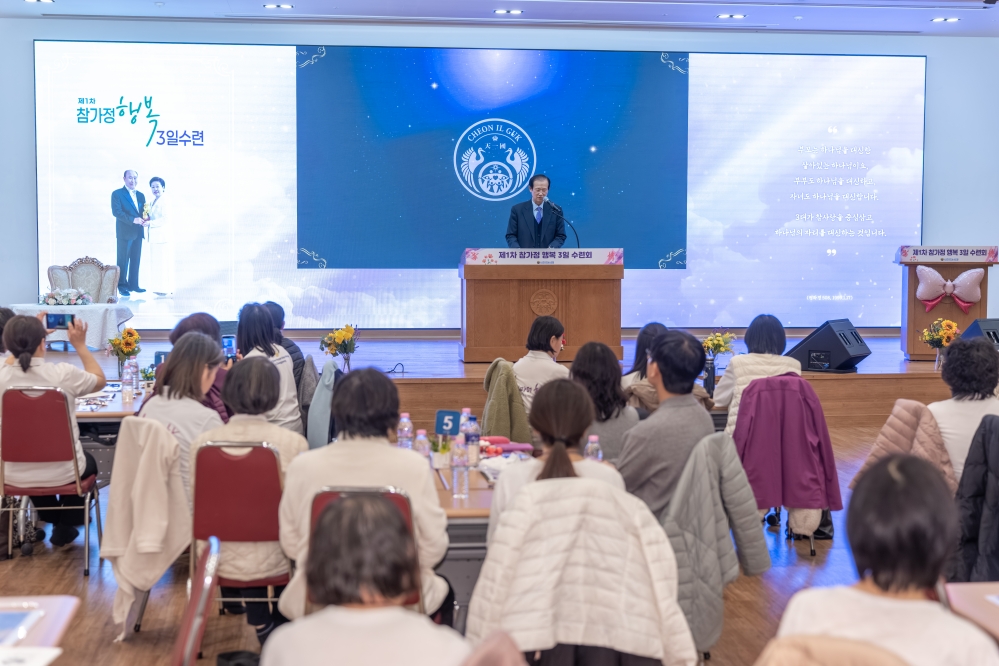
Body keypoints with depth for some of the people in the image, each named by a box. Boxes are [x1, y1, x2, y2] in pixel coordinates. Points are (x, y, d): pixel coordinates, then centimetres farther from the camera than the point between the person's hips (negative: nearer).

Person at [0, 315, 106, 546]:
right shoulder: (64, 373, -21)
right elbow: (100, 380, 3)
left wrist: (23, 338, 17)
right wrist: (80, 345, 8)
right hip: (63, 473, -2)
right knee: (88, 462, 34)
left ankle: (50, 519, 50)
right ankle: (65, 526, 41)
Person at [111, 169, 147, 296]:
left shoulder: (140, 195, 17)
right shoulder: (117, 194, -2)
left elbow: (144, 212, 17)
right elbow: (116, 212, -13)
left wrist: (144, 220, -7)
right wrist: (133, 220, -22)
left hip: (138, 233, 6)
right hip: (125, 232, -6)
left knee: (136, 260, 8)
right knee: (123, 260, -3)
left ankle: (133, 284, 15)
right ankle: (122, 286, 3)